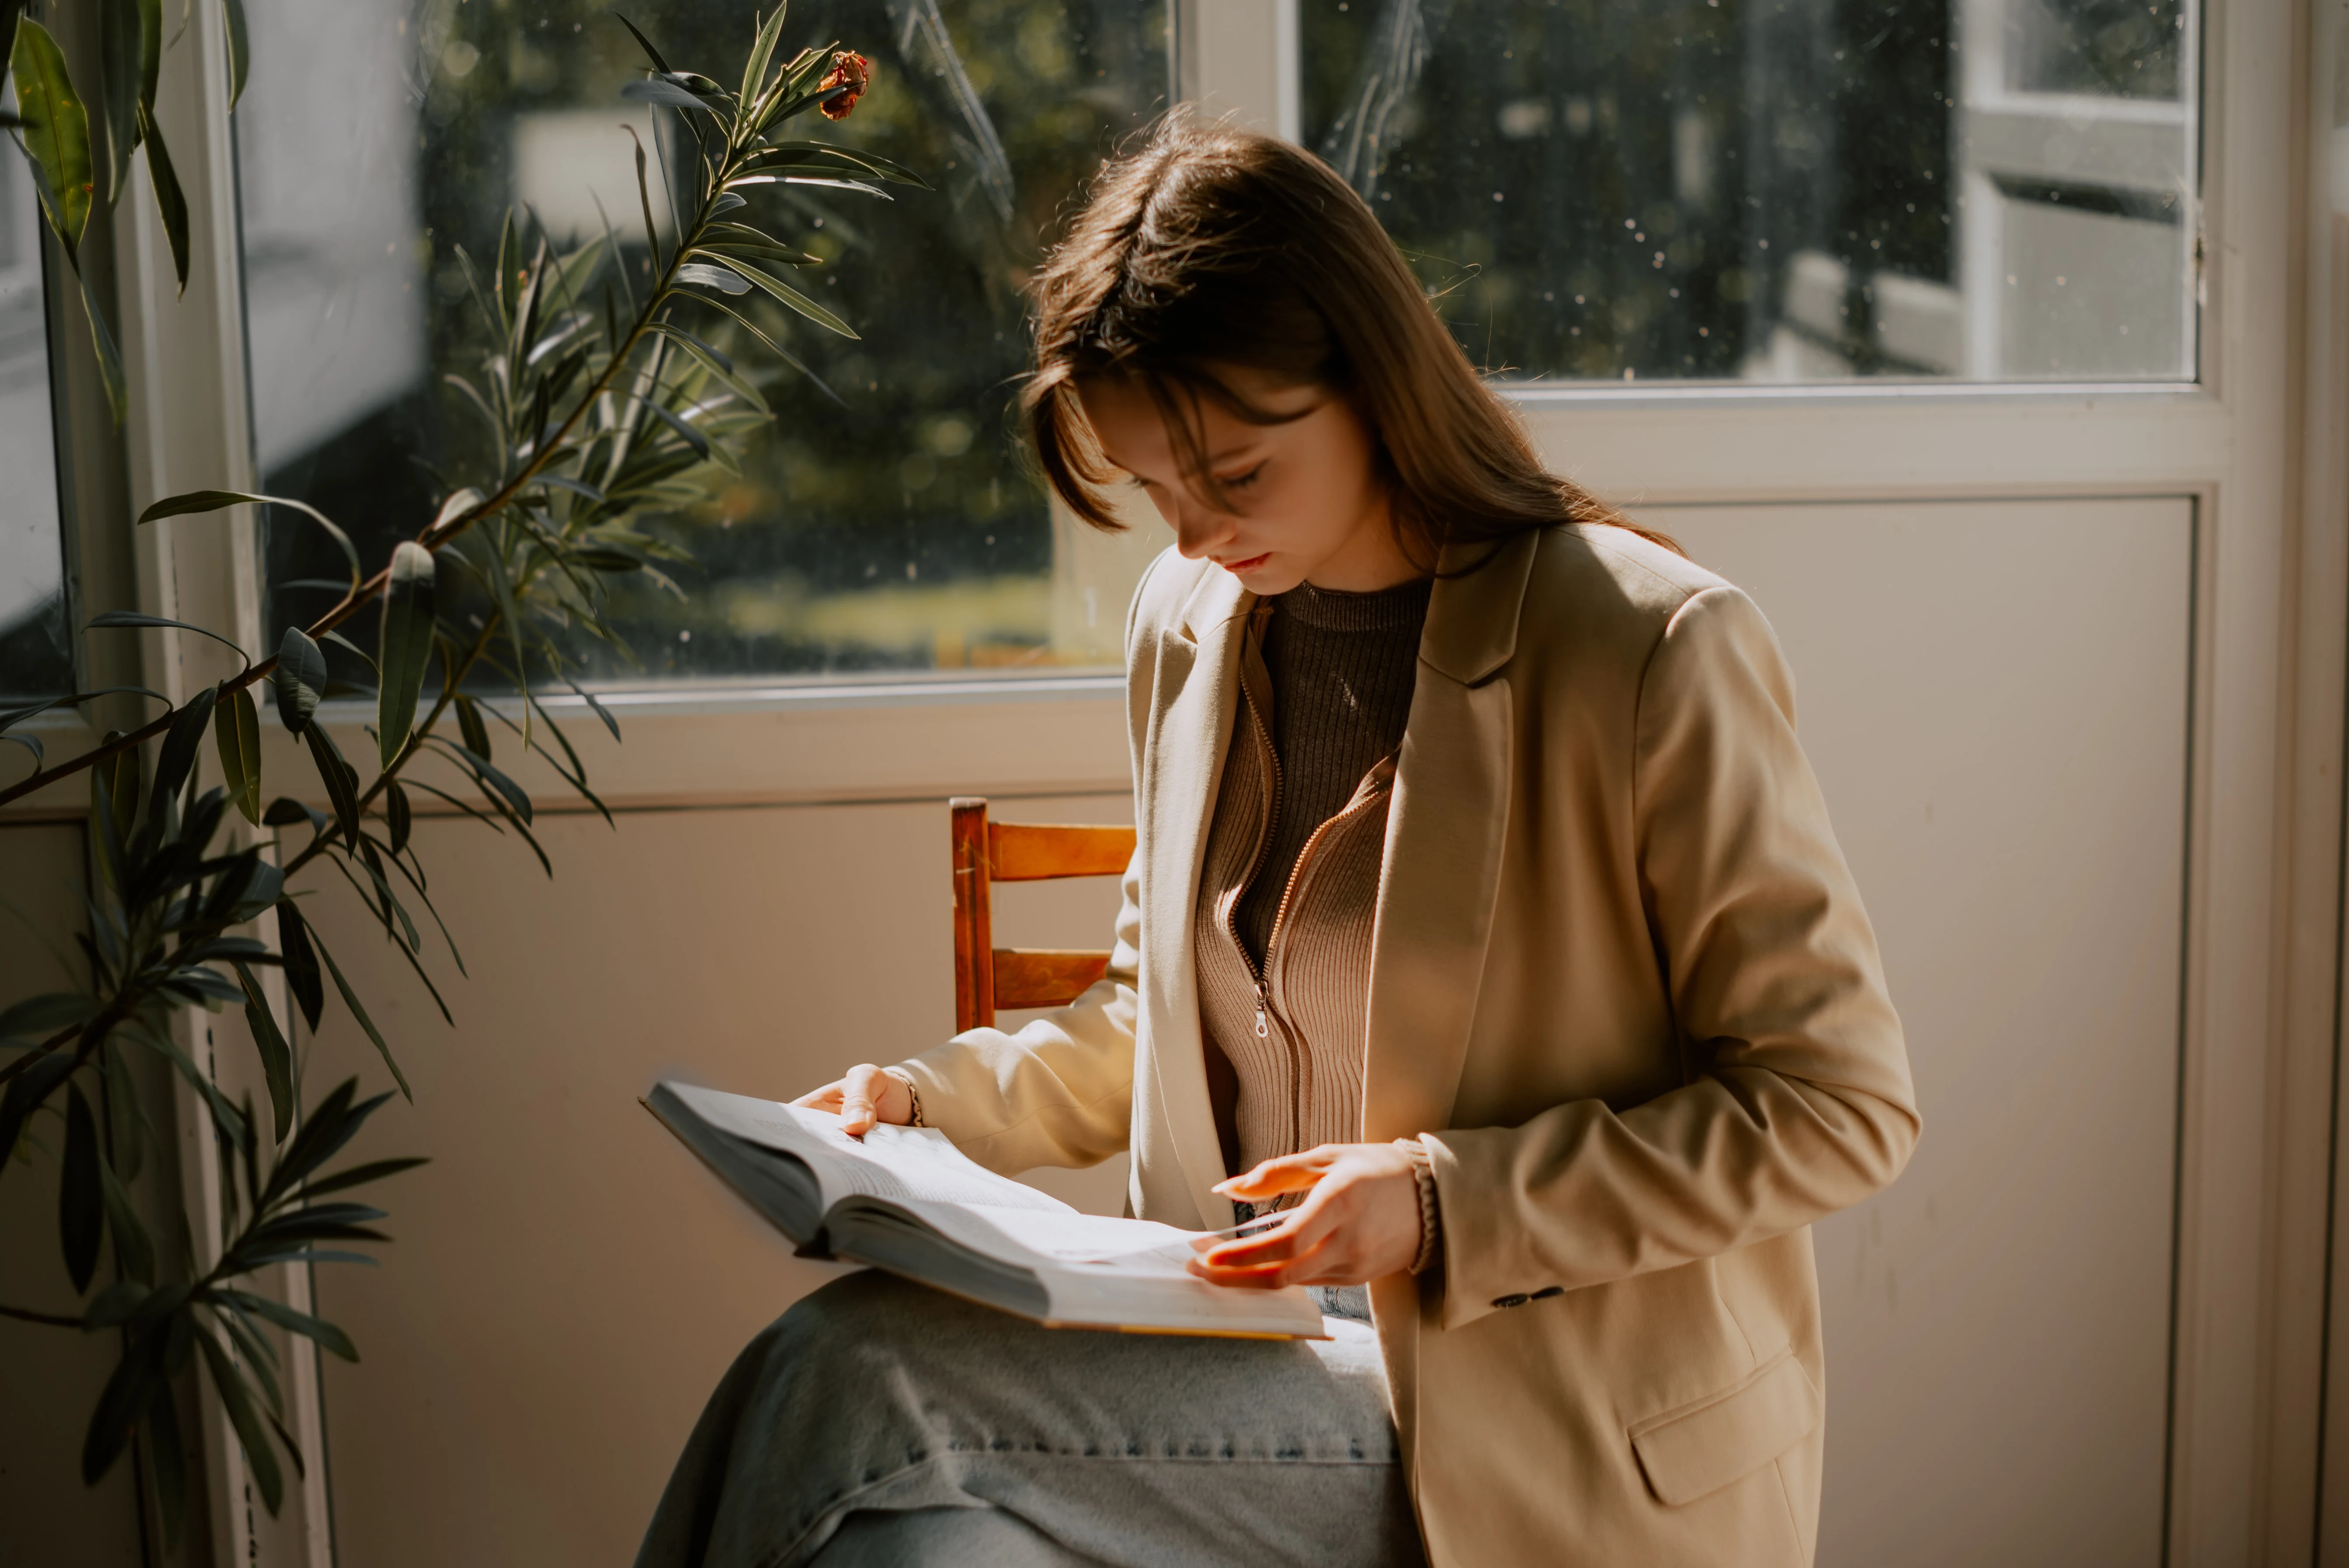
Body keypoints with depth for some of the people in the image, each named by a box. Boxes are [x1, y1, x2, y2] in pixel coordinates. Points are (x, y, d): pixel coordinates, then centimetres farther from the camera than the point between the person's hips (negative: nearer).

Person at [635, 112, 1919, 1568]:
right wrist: (934, 1099, 2)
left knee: (854, 1378, -24)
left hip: (1569, 1445, -5)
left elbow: (1842, 1104, -10)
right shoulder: (1187, 621, 8)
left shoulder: (1655, 651, -13)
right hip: (1263, 1335, 6)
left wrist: (1446, 1204, -19)